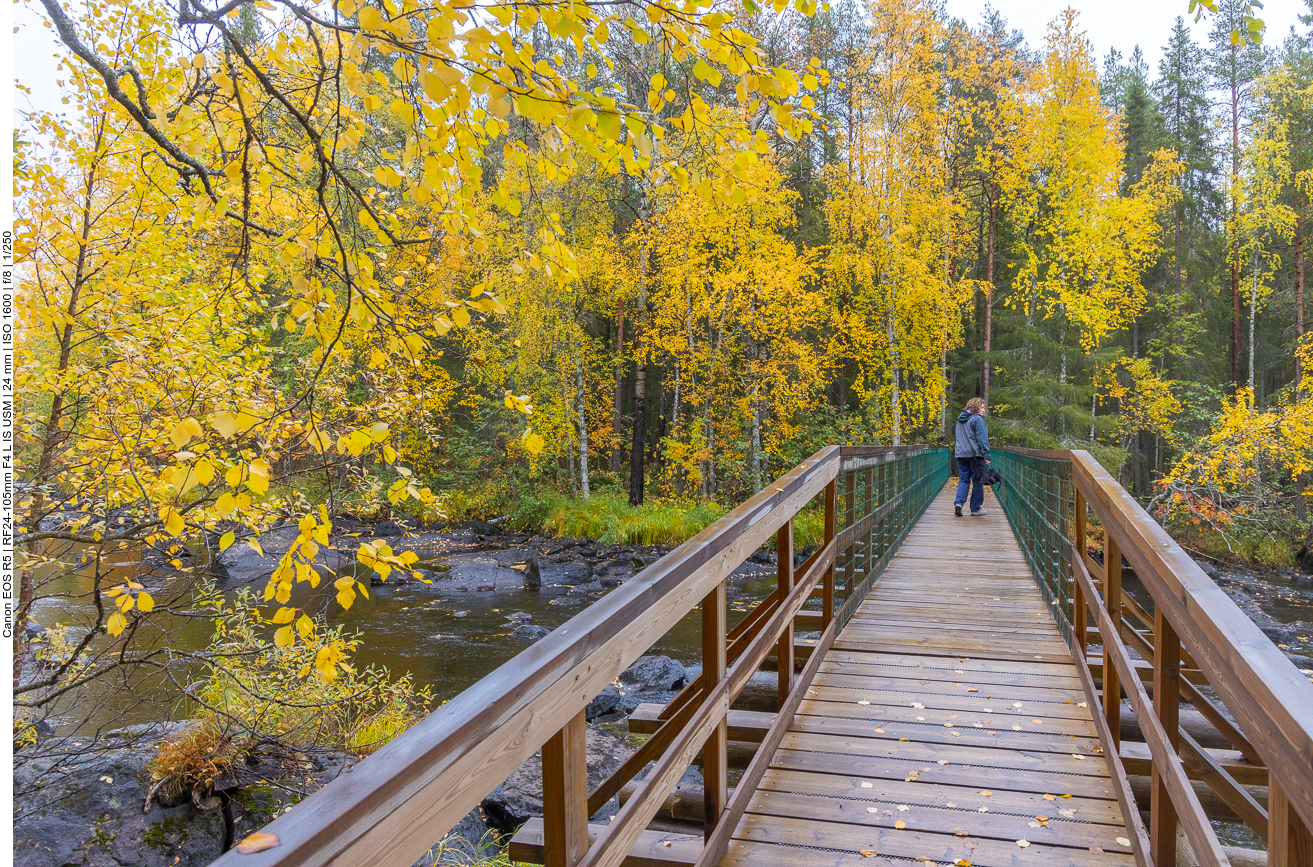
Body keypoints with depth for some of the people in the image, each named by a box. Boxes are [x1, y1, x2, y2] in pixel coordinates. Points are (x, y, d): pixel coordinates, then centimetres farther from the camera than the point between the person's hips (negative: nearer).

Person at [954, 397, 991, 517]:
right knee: (977, 481, 3)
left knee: (963, 480, 9)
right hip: (975, 454, -6)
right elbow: (982, 438, -13)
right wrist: (986, 455, -14)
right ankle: (975, 508, 8)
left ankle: (958, 502, -11)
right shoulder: (977, 419, -8)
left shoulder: (960, 420, 16)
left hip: (961, 454, 6)